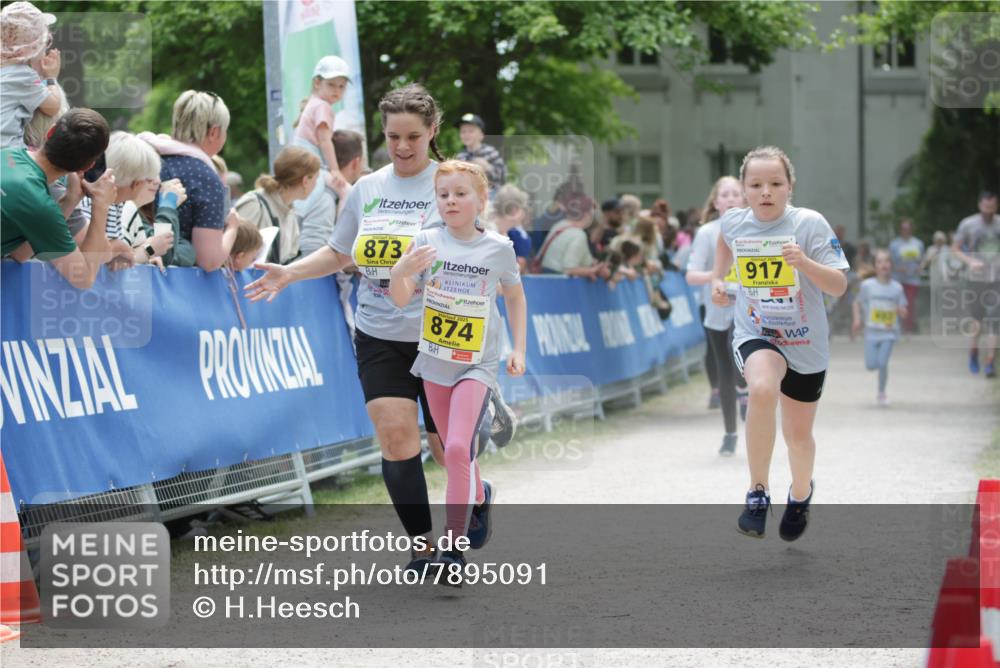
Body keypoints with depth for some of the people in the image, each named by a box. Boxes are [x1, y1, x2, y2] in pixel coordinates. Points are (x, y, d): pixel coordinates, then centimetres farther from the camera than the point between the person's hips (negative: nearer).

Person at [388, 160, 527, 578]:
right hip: (435, 360, 3)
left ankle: (453, 549, -14)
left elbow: (515, 297, 11)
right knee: (456, 452, 14)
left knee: (458, 449, -18)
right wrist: (401, 271, -28)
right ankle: (480, 498, 46)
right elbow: (401, 299, -7)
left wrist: (519, 348, 5)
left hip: (477, 363, -3)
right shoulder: (428, 243, -4)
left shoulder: (498, 248, -5)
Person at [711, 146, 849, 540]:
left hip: (806, 345, 0)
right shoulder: (732, 222, -7)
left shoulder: (809, 224, -16)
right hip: (755, 335, 0)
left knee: (798, 435, 14)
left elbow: (839, 287, -16)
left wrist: (805, 262, -32)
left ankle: (800, 493, 50)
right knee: (762, 390, -35)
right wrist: (718, 279, 10)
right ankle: (758, 493, -21)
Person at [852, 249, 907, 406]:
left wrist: (902, 311, -17)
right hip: (872, 331, 0)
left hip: (889, 332, 0)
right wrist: (857, 319, -5)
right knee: (871, 365, -4)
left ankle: (882, 393, 8)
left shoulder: (897, 287, 0)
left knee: (882, 363, -12)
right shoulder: (867, 285, -2)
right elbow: (857, 303, 9)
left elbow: (903, 311, 6)